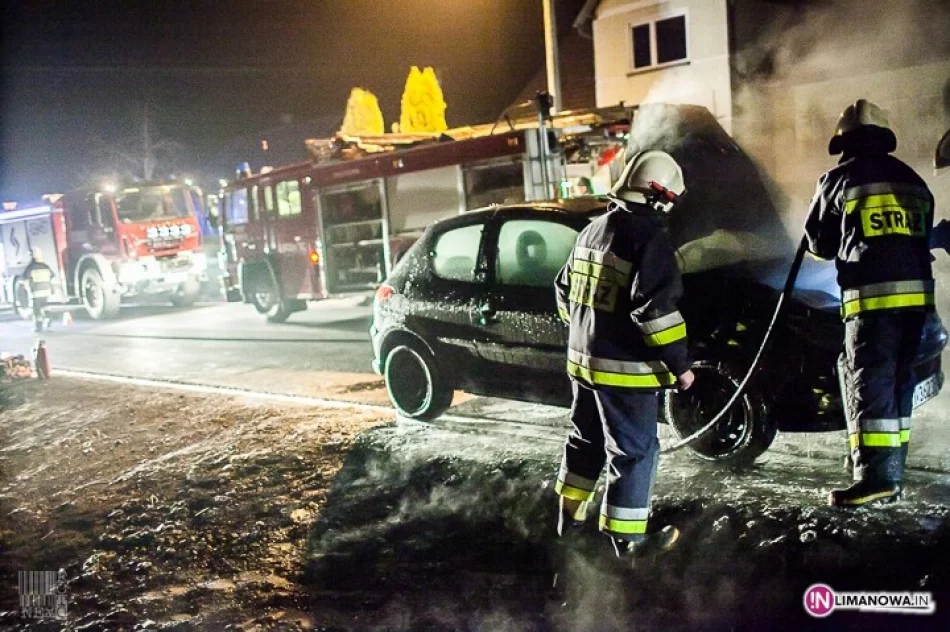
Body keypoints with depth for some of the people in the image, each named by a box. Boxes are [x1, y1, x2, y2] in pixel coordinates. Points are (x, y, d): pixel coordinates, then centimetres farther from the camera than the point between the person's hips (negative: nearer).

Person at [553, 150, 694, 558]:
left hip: (583, 359, 8)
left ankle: (570, 513, 34)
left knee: (587, 439, 22)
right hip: (625, 368, -8)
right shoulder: (650, 239, -17)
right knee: (634, 450, 3)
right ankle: (626, 535, 11)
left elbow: (565, 291, 18)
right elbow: (656, 309, -24)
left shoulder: (591, 231, 10)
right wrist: (680, 364, -16)